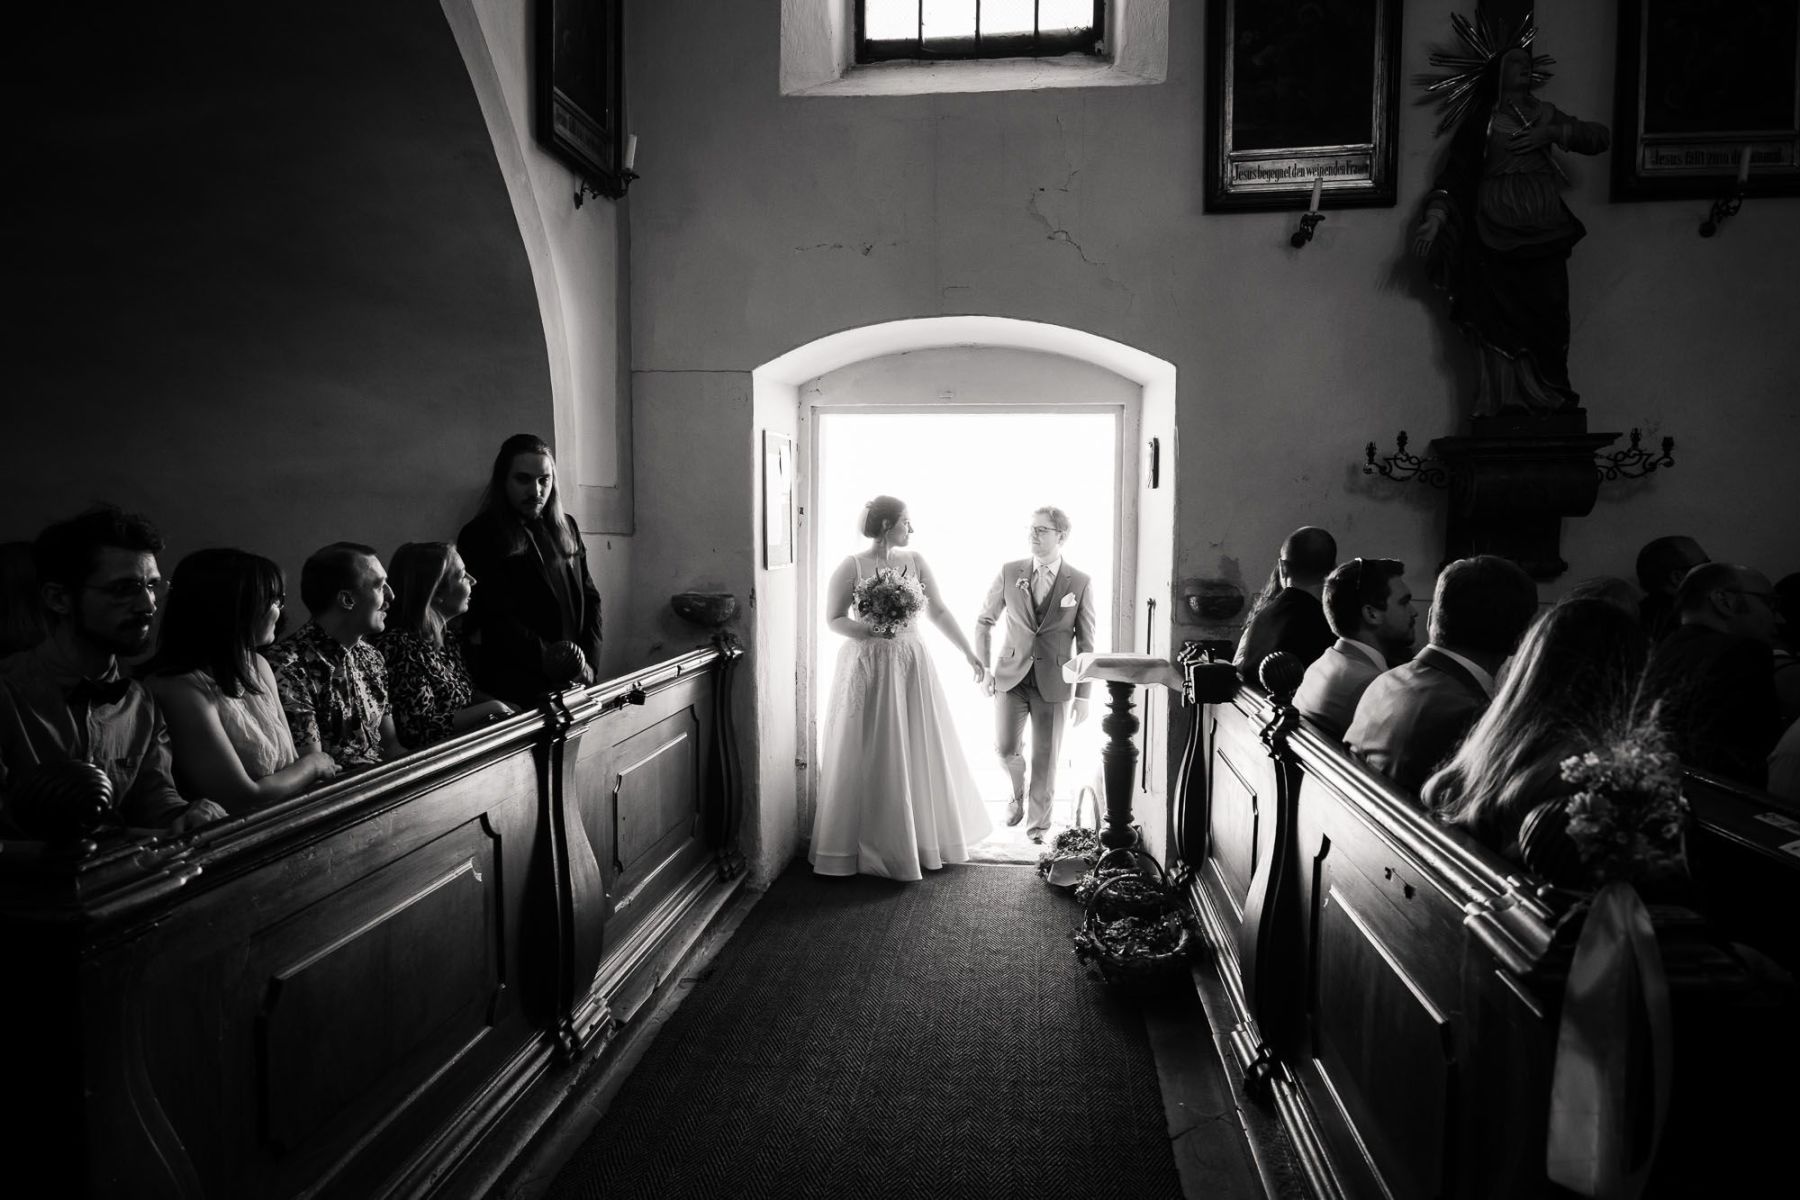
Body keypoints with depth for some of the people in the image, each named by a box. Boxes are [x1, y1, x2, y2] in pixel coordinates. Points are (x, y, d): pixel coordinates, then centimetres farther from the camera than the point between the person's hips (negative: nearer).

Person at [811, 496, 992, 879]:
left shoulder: (915, 561, 4)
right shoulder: (852, 567, -8)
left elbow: (939, 611, 6)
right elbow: (834, 619, -6)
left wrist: (968, 653, 2)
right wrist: (869, 630, -22)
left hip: (911, 667, 4)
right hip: (867, 669, -4)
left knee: (920, 753, 10)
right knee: (870, 758, 3)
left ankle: (924, 836, 27)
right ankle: (866, 844, 17)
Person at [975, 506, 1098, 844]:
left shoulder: (1080, 583, -4)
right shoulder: (1009, 572, -1)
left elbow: (1085, 643, -1)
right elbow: (984, 622, 9)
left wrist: (1083, 695, -2)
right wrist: (983, 668, 2)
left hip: (1053, 683, -1)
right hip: (1011, 677, 1)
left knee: (1045, 758, 5)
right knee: (1005, 748, -7)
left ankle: (1039, 822, 26)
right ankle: (1018, 791, 27)